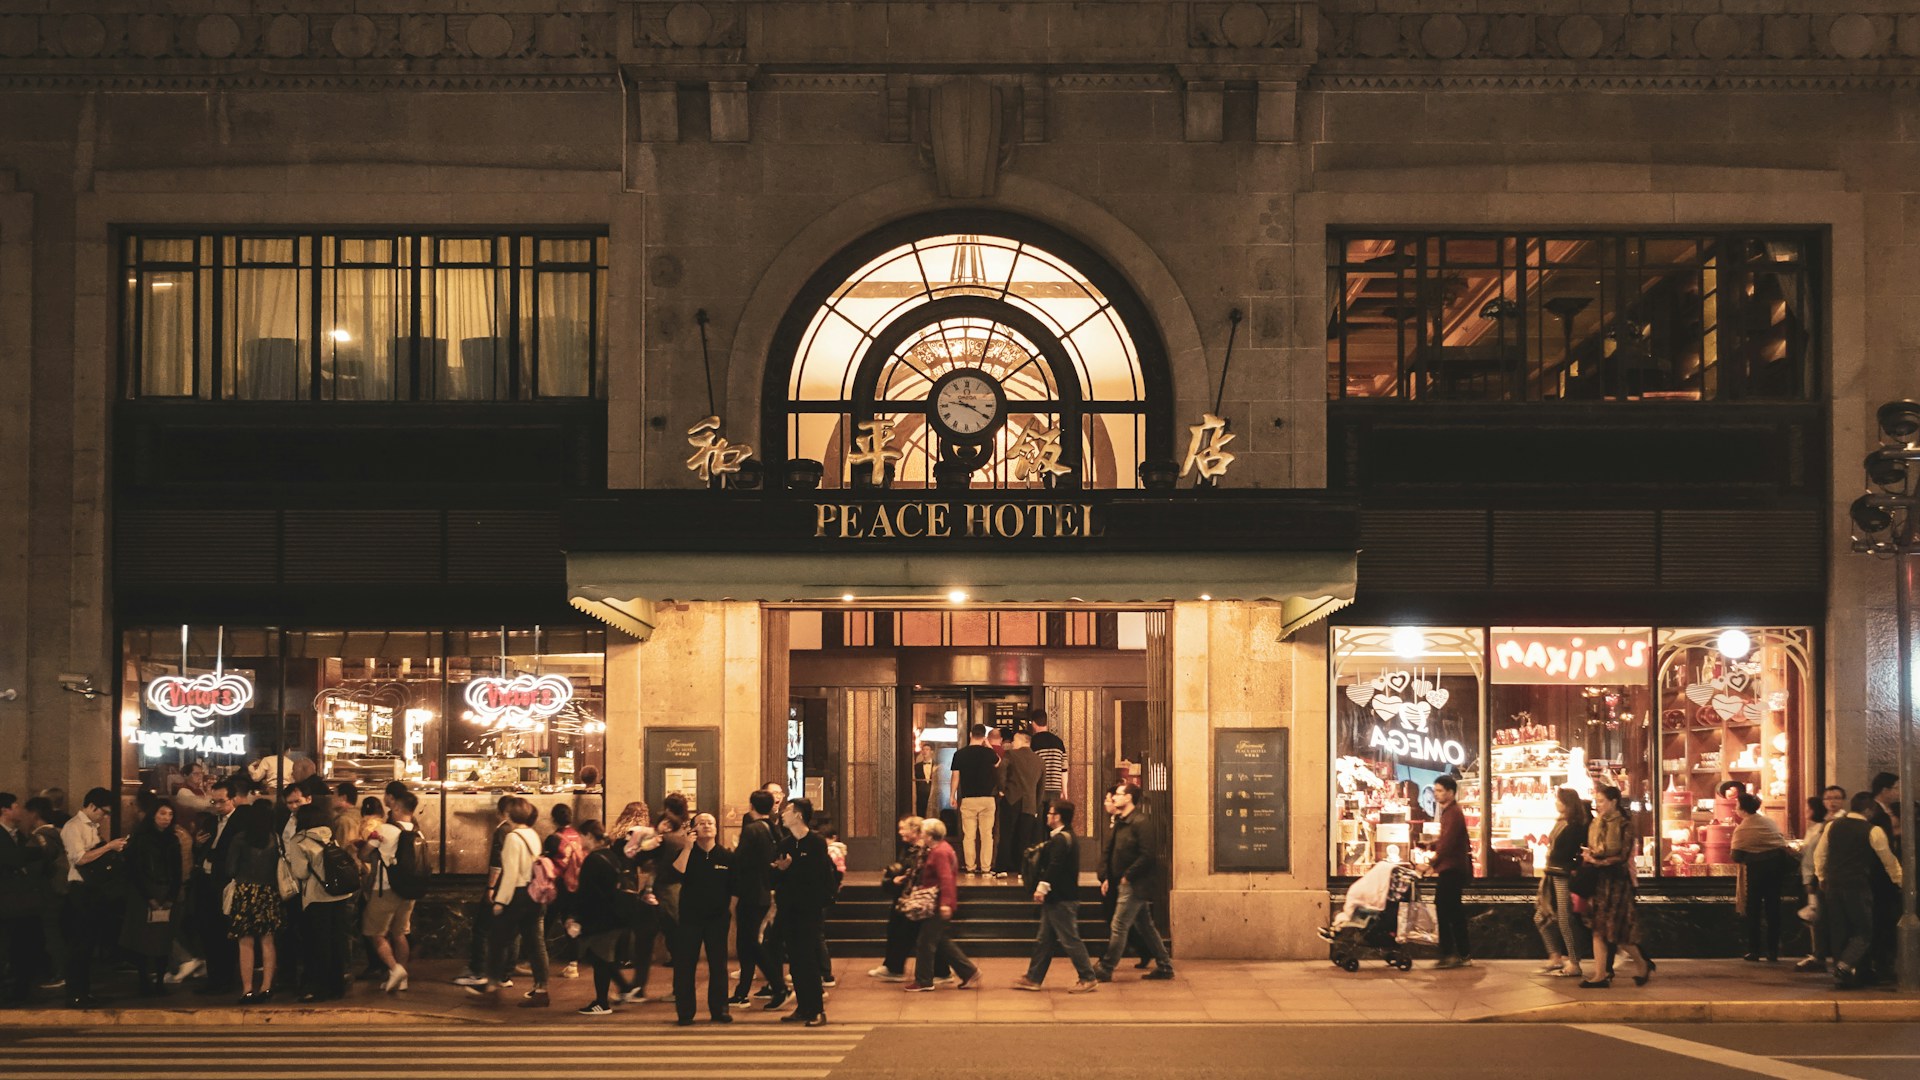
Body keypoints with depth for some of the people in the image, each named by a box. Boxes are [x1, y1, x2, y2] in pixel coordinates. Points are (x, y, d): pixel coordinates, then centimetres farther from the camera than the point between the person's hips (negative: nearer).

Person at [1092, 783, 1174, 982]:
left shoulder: (1141, 822, -15)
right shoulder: (1120, 823, 13)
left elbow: (1148, 855, -21)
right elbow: (1112, 853, 19)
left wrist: (1128, 876, -17)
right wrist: (1107, 877, 8)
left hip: (1135, 885, -10)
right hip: (1124, 885, 10)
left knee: (1119, 926, -6)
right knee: (1145, 926, 13)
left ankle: (1106, 969, -2)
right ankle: (1164, 966, 19)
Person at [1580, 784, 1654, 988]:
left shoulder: (1624, 826, -7)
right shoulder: (1595, 825, 12)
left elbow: (1623, 857, -12)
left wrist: (1598, 861, -15)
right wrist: (1587, 859, -3)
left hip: (1617, 881, -6)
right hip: (1598, 880, 6)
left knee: (1616, 932, -4)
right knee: (1598, 929, 1)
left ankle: (1644, 965, 17)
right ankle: (1600, 975, 2)